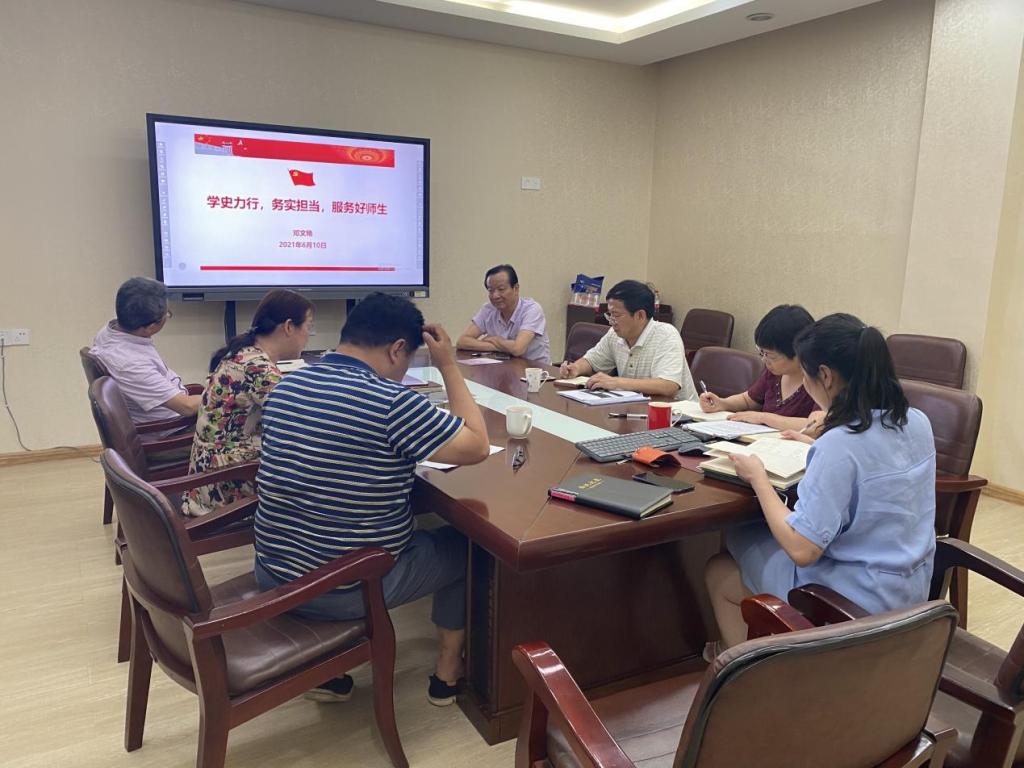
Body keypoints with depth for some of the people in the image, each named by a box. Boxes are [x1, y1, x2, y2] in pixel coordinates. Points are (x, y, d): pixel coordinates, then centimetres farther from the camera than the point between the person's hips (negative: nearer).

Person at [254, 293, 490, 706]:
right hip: (349, 590, -6)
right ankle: (449, 672, 30)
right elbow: (477, 447, -13)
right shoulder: (390, 401, -23)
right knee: (464, 543, 18)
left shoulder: (286, 386, -1)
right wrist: (449, 367, -6)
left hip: (273, 576, 7)